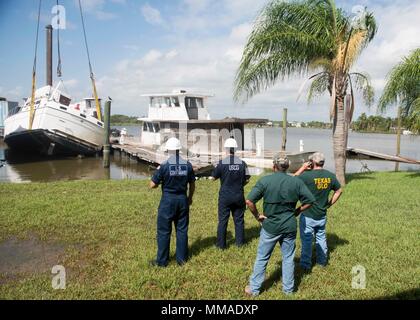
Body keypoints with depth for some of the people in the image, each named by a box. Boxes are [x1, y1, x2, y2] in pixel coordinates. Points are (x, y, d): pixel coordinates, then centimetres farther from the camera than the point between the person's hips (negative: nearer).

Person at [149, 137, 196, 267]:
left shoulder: (164, 165, -14)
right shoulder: (187, 165, -3)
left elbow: (152, 185, -10)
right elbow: (192, 184, 7)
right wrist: (190, 197, 21)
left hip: (168, 200, -3)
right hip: (182, 200, 4)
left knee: (164, 231, 7)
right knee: (182, 230, 14)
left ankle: (162, 261, 15)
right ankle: (182, 258, 22)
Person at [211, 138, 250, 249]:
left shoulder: (222, 163, -13)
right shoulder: (242, 163, -5)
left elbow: (214, 177, -3)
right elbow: (247, 179, 2)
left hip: (225, 196, -2)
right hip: (238, 196, 2)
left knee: (223, 220, 7)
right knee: (239, 220, 14)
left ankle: (221, 244, 14)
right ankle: (240, 241, 23)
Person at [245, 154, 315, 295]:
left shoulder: (265, 180, -13)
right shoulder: (296, 181, -5)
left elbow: (249, 201, -19)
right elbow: (309, 201, -2)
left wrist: (257, 216, -6)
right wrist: (296, 212, 8)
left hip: (270, 226, -2)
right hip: (290, 226, 2)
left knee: (262, 257, 12)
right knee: (288, 257, 17)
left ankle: (254, 288, 23)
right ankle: (288, 288, 30)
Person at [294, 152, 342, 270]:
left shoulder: (307, 175, -21)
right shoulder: (331, 176, -3)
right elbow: (339, 191, 9)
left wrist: (302, 168, -8)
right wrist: (329, 204, 12)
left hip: (308, 215, -5)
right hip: (322, 215, 5)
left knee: (307, 240, 7)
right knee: (321, 237, 21)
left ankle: (305, 265, 16)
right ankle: (322, 261, 34)